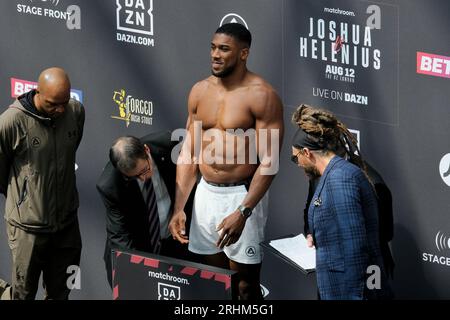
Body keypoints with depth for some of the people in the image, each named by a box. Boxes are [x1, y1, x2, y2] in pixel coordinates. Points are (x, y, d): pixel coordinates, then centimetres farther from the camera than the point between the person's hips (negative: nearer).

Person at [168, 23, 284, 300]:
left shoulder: (261, 95, -12)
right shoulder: (200, 91, 6)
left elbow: (269, 161, -16)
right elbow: (189, 153, 10)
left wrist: (242, 212, -23)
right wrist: (179, 209, 4)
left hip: (243, 195, -6)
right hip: (206, 194, 6)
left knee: (245, 286, 0)